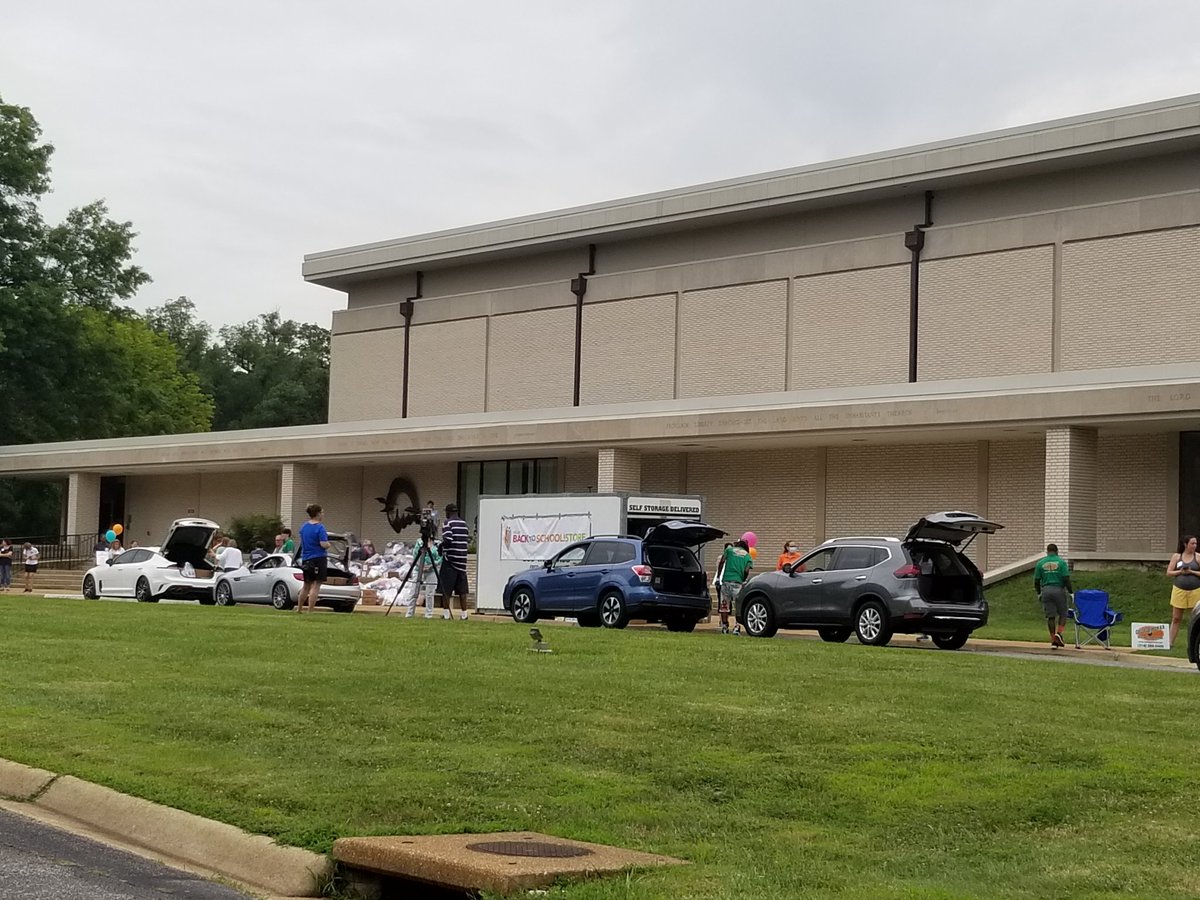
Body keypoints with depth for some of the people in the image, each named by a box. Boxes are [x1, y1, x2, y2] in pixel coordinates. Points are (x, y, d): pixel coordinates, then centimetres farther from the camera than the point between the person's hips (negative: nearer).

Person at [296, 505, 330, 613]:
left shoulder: (303, 527, 8)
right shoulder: (319, 528, -15)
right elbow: (324, 544, -21)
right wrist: (328, 544, -1)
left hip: (306, 559, 7)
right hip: (319, 559, -7)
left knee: (306, 586, 19)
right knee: (316, 586, -2)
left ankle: (299, 608, 24)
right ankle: (309, 611, -5)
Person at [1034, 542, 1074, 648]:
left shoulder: (1040, 563, 5)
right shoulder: (1061, 562, -2)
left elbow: (1036, 580, 6)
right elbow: (1066, 579, -9)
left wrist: (1038, 593, 18)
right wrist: (1071, 592, 0)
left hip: (1046, 591, 2)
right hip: (1059, 590, -2)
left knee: (1050, 616, 6)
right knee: (1063, 614, 10)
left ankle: (1053, 640, 4)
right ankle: (1059, 633, -11)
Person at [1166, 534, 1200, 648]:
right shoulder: (1176, 556, 5)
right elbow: (1168, 573, 4)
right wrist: (1180, 572, -11)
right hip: (1179, 590, 1)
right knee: (1176, 618, 5)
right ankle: (1170, 642, 9)